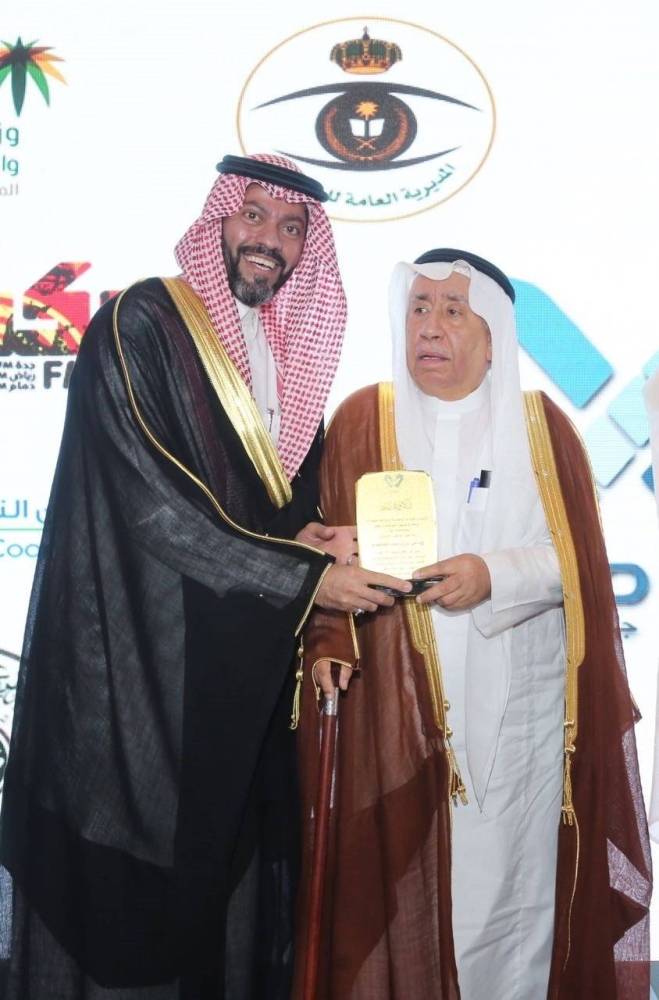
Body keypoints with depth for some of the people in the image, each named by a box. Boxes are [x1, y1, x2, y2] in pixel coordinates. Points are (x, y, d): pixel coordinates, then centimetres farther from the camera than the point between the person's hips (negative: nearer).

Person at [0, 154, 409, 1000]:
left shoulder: (290, 354, 14)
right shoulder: (139, 327, -9)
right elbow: (148, 499, -17)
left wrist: (302, 536, -3)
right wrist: (301, 577, -16)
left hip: (244, 664, 7)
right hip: (142, 659, -6)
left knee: (231, 867, 12)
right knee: (133, 895, 1)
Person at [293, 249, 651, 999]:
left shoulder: (543, 426, 5)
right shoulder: (361, 421, 4)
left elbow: (580, 560, 0)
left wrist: (496, 575, -16)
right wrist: (327, 641, -13)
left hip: (519, 709, 1)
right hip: (397, 709, 0)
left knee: (511, 880, 5)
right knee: (401, 891, 1)